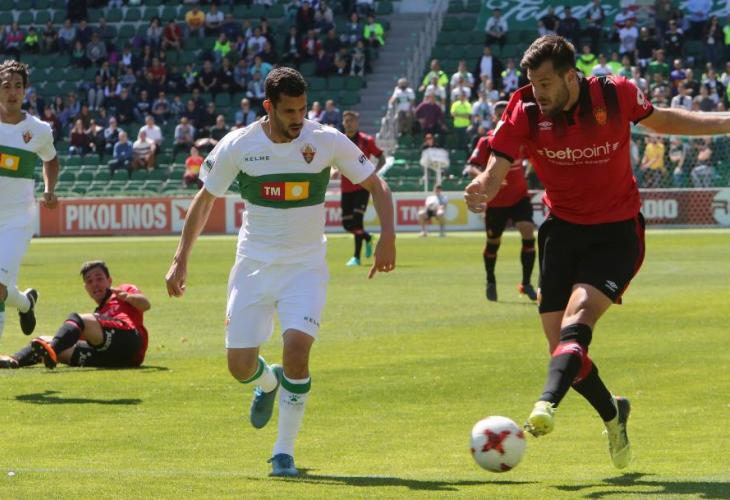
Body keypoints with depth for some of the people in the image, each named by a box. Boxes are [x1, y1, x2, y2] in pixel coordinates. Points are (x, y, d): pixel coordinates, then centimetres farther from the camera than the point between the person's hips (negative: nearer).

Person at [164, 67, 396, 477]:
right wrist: (181, 259, 2)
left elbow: (376, 185, 0)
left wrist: (387, 236, -15)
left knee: (297, 347, -23)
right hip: (254, 266, 2)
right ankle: (269, 382, 41)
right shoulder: (238, 146, -8)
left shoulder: (327, 141, -10)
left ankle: (285, 451, -8)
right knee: (240, 367, 0)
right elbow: (205, 199, 6)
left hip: (305, 267, -1)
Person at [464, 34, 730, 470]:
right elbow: (495, 172, -16)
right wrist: (481, 190, -41)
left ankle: (547, 404, -44)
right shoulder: (525, 112, -11)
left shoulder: (615, 95, -12)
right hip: (562, 232, 3)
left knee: (576, 320, -26)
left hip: (617, 233, -3)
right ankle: (613, 415, 25)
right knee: (561, 345, 0)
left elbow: (660, 120, 9)